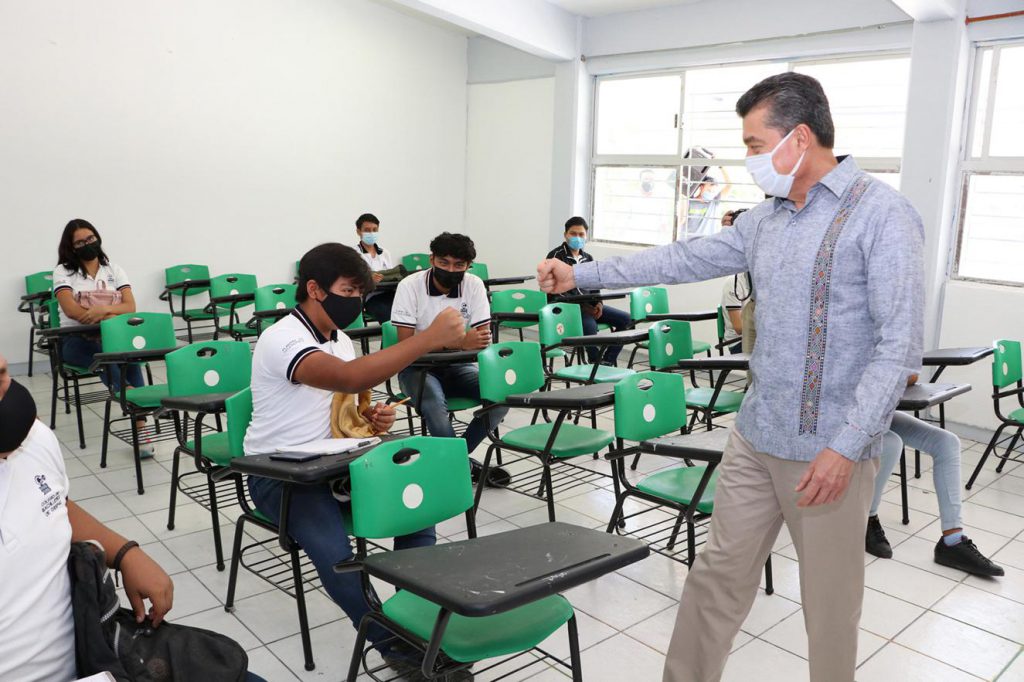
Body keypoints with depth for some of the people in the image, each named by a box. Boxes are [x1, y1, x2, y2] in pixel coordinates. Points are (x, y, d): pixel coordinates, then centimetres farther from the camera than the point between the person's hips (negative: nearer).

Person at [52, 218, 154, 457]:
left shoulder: (114, 270, 13)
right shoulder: (63, 272, 7)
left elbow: (130, 307, 0)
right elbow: (71, 310, -10)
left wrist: (105, 309, -21)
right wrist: (111, 318, -19)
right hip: (76, 340, -1)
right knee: (103, 354, -38)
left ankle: (141, 427, -42)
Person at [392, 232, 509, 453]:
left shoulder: (474, 285, -6)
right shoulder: (410, 286, -14)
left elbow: (484, 337, -8)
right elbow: (406, 343, -19)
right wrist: (459, 343, -32)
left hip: (458, 366, 4)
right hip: (418, 367, -3)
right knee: (435, 405, -34)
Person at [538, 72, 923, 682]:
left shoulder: (882, 214, -11)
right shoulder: (766, 219, 11)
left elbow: (900, 345, -16)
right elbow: (685, 259, 17)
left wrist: (846, 448, -21)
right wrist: (580, 274, 17)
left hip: (830, 450, -6)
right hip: (756, 436, 6)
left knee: (830, 598, 9)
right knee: (719, 573, 14)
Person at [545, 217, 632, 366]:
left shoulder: (588, 258, 17)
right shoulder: (556, 256, -3)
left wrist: (598, 303, -2)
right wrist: (580, 306, -19)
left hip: (588, 304, 7)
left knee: (626, 319, -8)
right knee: (589, 325, -37)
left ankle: (607, 362, -7)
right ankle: (596, 363, -15)